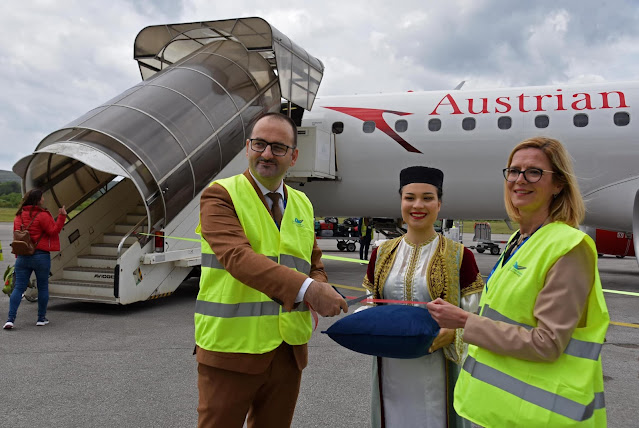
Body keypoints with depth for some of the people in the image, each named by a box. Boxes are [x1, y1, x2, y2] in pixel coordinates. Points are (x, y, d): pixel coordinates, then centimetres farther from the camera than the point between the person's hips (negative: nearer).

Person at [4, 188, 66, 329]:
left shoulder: (19, 216, 11)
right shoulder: (42, 215, -11)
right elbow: (54, 231, -11)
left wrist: (18, 256, 19)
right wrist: (62, 217, -10)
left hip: (22, 256, 5)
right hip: (40, 256, -5)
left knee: (19, 288, 5)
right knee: (43, 287, 8)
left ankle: (10, 319, -4)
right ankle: (41, 318, 14)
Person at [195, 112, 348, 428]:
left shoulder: (302, 205, 10)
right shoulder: (220, 195, -8)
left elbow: (315, 266, 17)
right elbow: (237, 257, -25)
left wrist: (320, 290, -8)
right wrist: (305, 288, -37)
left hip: (289, 351, 5)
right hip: (231, 350, -5)